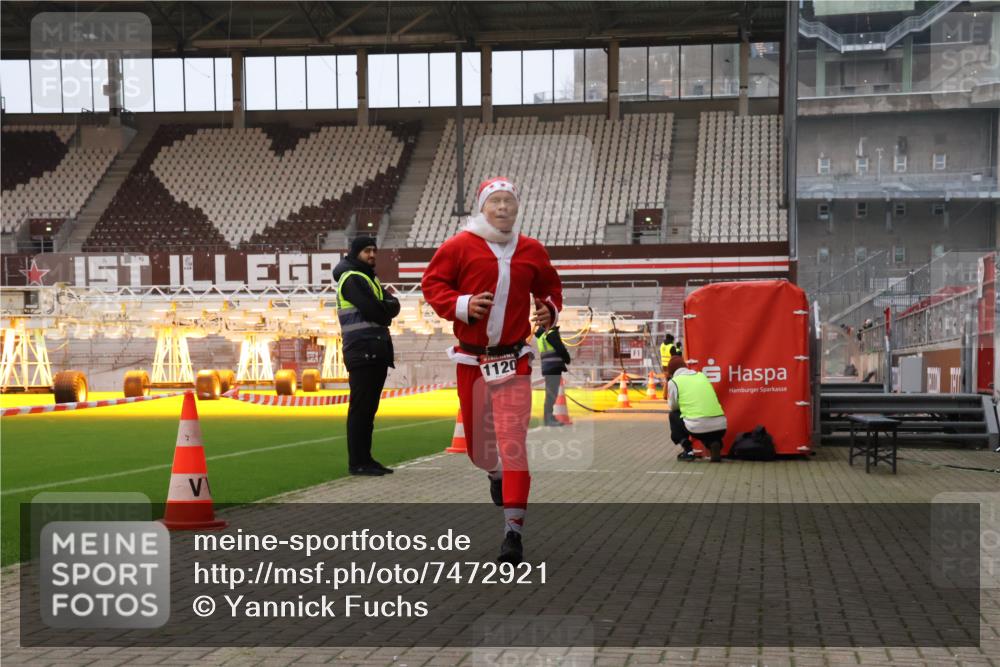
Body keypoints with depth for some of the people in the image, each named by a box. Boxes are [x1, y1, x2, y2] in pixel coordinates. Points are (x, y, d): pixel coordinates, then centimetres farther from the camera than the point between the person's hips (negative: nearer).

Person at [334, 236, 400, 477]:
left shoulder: (371, 278, 22)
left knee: (369, 408, 11)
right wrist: (387, 307, 1)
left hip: (377, 353, 9)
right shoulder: (352, 279, -7)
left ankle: (365, 459, 15)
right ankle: (357, 462, -5)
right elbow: (373, 311, -17)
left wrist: (384, 307, -6)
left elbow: (393, 307, 13)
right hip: (362, 352, -9)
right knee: (361, 407, -7)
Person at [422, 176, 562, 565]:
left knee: (513, 440, -12)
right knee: (476, 437, 14)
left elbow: (550, 288, 21)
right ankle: (494, 473, 52)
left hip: (513, 359, 0)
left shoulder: (532, 251, 7)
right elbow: (431, 283, -1)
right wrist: (462, 305, -17)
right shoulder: (459, 246, -3)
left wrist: (550, 311, 1)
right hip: (471, 358, 0)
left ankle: (513, 529, -11)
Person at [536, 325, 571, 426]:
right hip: (553, 368, -9)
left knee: (550, 394, 14)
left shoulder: (542, 334, 16)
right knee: (552, 394, -9)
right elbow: (561, 349, -13)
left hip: (548, 368, 9)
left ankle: (547, 418, 19)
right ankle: (549, 418, -11)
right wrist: (567, 359, 5)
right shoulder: (551, 333, -11)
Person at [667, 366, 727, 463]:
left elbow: (673, 407, 17)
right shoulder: (702, 375, 21)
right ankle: (714, 443, 5)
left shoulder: (674, 381, 7)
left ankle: (688, 451, 14)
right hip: (720, 426, 4)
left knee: (673, 415, 26)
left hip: (697, 427, -4)